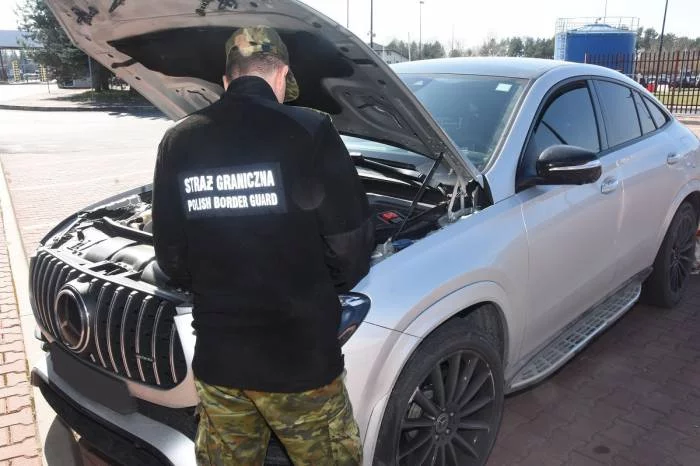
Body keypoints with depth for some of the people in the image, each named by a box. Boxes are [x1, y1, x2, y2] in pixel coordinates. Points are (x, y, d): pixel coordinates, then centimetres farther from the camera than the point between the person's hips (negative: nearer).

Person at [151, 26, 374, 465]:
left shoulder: (178, 142, 0)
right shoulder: (310, 132, -14)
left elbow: (170, 255, 4)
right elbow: (350, 245, -12)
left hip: (215, 357, 4)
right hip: (298, 356, -4)